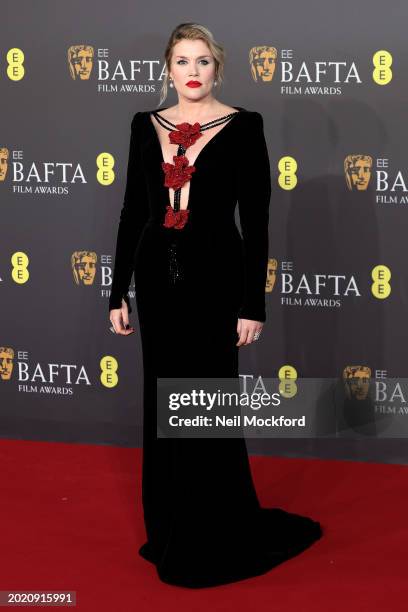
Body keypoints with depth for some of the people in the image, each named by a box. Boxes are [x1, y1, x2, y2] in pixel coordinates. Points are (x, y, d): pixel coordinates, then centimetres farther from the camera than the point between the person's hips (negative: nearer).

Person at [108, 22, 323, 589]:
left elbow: (256, 221, -7)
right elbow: (132, 212, 9)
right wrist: (118, 291, 7)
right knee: (163, 404, 11)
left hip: (214, 275, -4)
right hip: (157, 275, 5)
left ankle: (218, 541, 13)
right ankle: (169, 531, 25)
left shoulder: (242, 127, -5)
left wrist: (254, 304, -10)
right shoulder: (146, 126, 7)